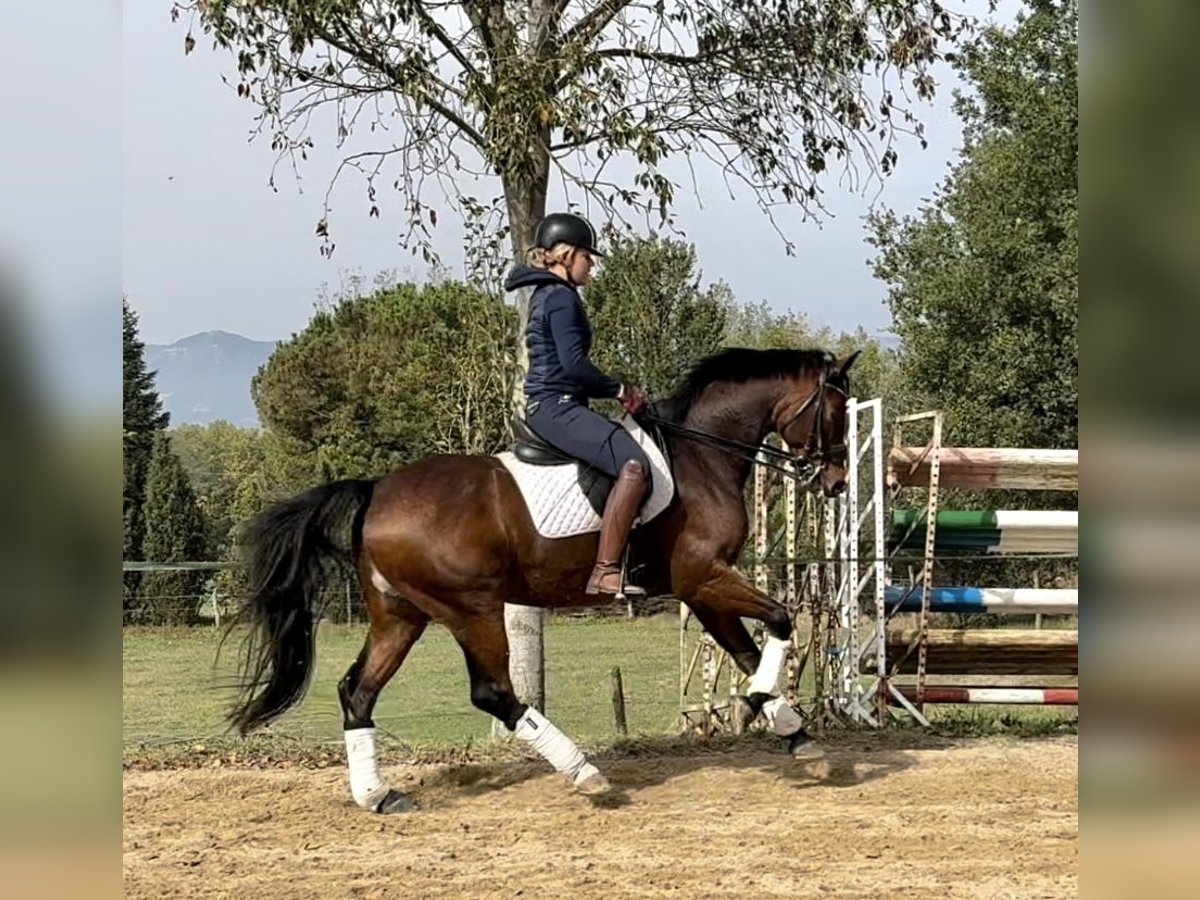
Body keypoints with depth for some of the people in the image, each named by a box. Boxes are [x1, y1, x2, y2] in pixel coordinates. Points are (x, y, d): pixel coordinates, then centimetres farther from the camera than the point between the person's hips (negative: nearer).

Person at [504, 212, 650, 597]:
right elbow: (574, 363, -21)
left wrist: (614, 391, 15)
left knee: (631, 443, 23)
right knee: (634, 465, -28)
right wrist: (619, 389, -8)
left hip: (550, 406, 11)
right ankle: (605, 573, -32)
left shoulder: (547, 294, 21)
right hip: (556, 406, -11)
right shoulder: (562, 297, -10)